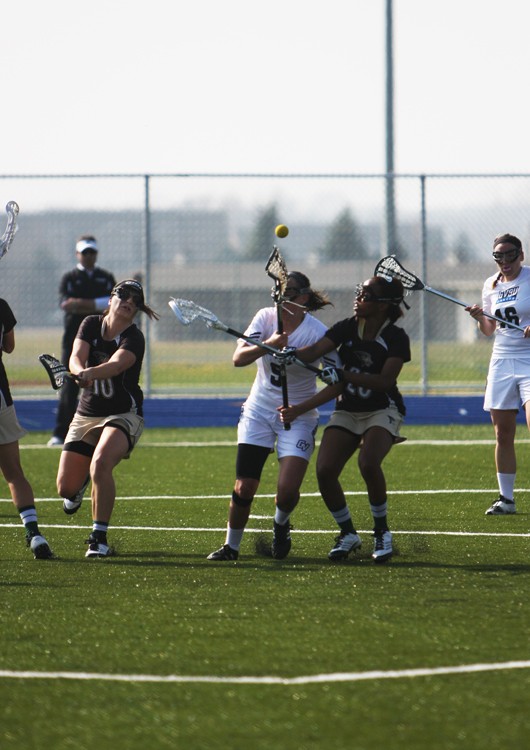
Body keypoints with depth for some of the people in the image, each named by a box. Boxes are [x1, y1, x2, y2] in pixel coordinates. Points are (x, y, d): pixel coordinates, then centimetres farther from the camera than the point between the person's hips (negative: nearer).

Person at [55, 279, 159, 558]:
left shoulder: (134, 338, -13)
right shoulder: (91, 325, -1)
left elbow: (116, 364, -32)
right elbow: (76, 357, -18)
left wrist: (91, 373, -53)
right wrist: (79, 371, -42)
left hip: (123, 415, -4)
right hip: (86, 416, 4)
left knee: (100, 464, -32)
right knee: (65, 488, 2)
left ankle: (99, 538, -23)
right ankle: (80, 484, 43)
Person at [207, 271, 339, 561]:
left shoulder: (317, 331, -14)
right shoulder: (266, 317, -6)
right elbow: (238, 358, -17)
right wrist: (267, 346, -35)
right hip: (258, 411, 2)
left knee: (287, 490, -15)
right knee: (244, 487, -6)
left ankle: (281, 523, 21)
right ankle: (231, 546, 15)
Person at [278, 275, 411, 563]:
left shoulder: (396, 339, -13)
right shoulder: (347, 328, -3)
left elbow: (384, 380, -23)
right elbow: (315, 350, -16)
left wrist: (344, 375, -31)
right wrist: (291, 353, -37)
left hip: (383, 411, -4)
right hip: (346, 411, 4)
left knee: (368, 462, -32)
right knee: (324, 471, -15)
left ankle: (382, 532, -11)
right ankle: (348, 534, 7)